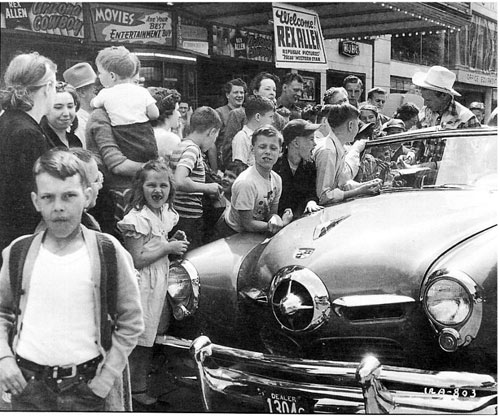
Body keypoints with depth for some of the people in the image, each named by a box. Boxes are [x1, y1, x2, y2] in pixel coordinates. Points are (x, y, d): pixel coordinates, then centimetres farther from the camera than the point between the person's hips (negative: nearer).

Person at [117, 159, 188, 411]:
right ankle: (137, 391, 11)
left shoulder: (166, 214, 9)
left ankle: (143, 386, 28)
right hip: (142, 283, -8)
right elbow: (136, 260, -20)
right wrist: (168, 248, -16)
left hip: (160, 280, 9)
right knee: (140, 339, -1)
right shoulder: (137, 218, -17)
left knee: (150, 335, 16)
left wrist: (176, 242, 5)